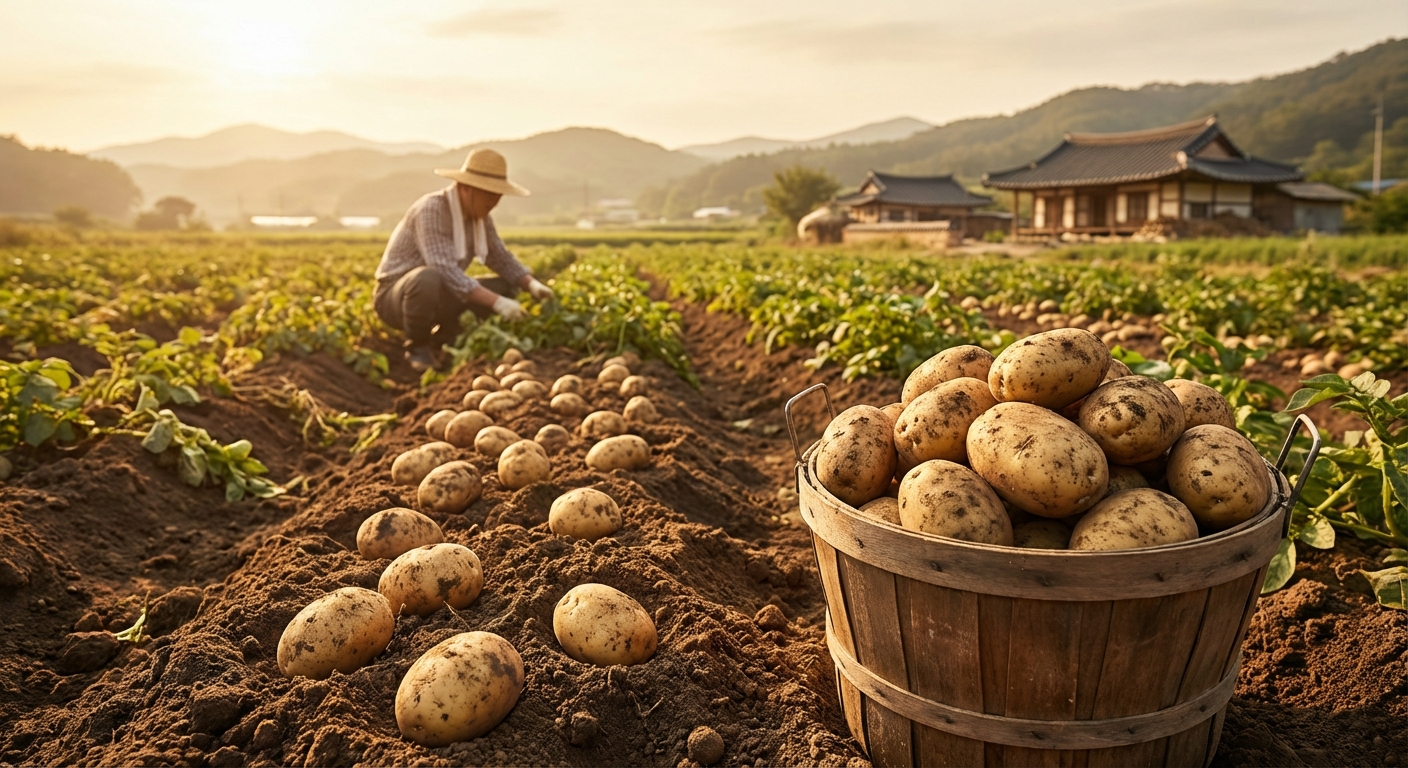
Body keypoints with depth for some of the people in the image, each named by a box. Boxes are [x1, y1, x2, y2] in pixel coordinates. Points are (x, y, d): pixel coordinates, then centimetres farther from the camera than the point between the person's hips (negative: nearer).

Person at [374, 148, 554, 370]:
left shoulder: (480, 217, -1)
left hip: (438, 298, 8)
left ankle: (444, 338, 6)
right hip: (395, 296, -7)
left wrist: (532, 284, -17)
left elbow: (502, 259, 3)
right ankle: (416, 344, -12)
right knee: (428, 278, -41)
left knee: (505, 287, -4)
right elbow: (445, 271, -34)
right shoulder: (431, 210, -26)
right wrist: (497, 303, -38)